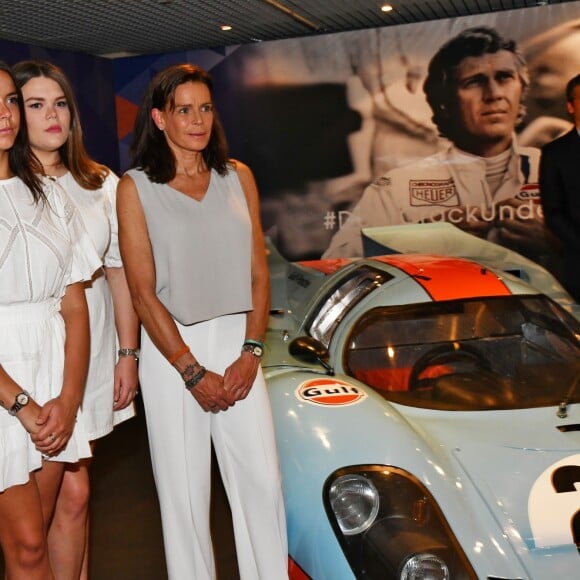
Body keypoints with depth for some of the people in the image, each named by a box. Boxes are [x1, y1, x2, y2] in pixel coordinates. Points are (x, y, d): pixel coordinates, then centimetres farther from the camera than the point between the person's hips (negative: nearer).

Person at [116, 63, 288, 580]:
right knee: (185, 491, 5)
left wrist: (250, 352, -5)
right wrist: (194, 372, -10)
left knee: (262, 481, 3)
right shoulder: (136, 188, -3)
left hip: (237, 342, 3)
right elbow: (143, 292, -7)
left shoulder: (238, 178, 7)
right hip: (171, 349, -2)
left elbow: (258, 272, 6)